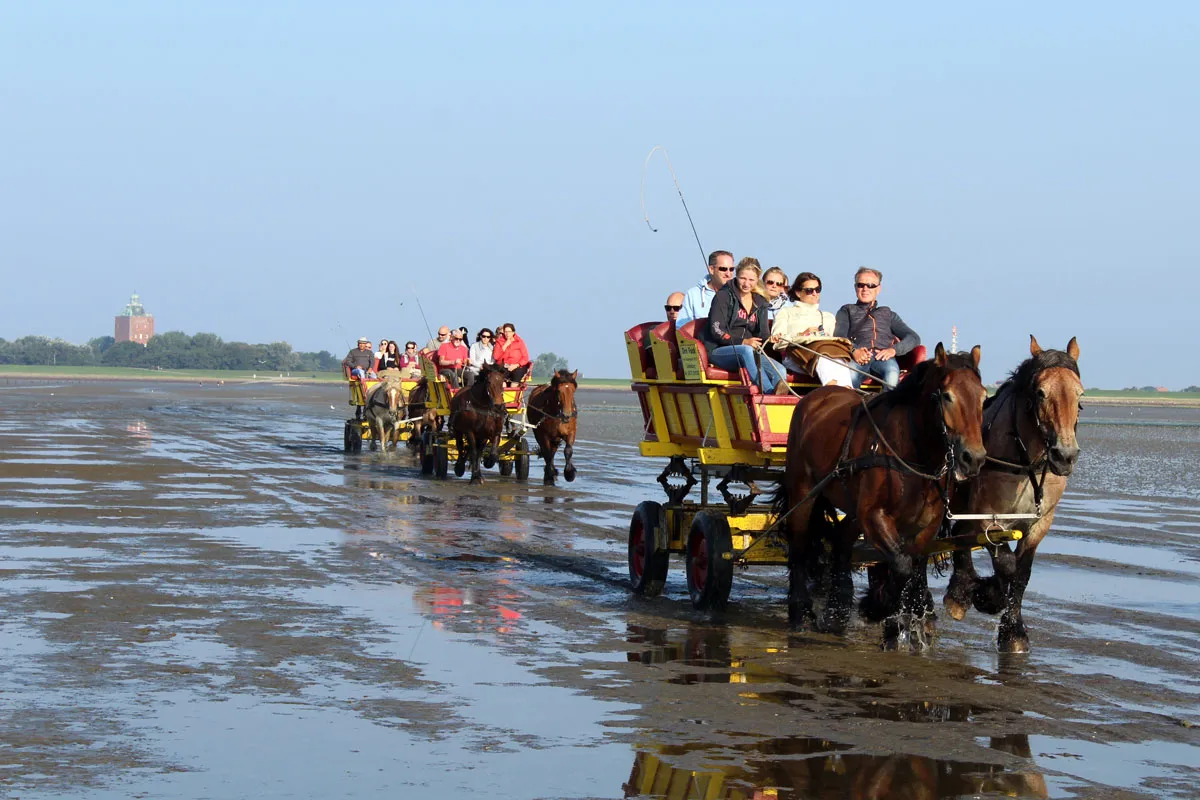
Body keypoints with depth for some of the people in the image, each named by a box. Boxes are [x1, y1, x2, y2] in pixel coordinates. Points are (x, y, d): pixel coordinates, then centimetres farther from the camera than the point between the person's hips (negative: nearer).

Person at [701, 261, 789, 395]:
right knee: (746, 351, -40)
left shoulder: (760, 302, 18)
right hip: (718, 351, -6)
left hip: (750, 351, 6)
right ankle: (770, 393, -55)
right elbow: (717, 330, -8)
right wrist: (743, 342, -21)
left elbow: (762, 333, 13)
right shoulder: (724, 296, 1)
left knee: (780, 370, -22)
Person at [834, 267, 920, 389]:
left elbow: (913, 338, 21)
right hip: (859, 357, -1)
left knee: (892, 373, -38)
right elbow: (839, 336, 11)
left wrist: (894, 350, -3)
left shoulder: (887, 314, 36)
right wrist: (854, 350, -14)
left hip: (883, 357, 1)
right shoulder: (847, 311, 32)